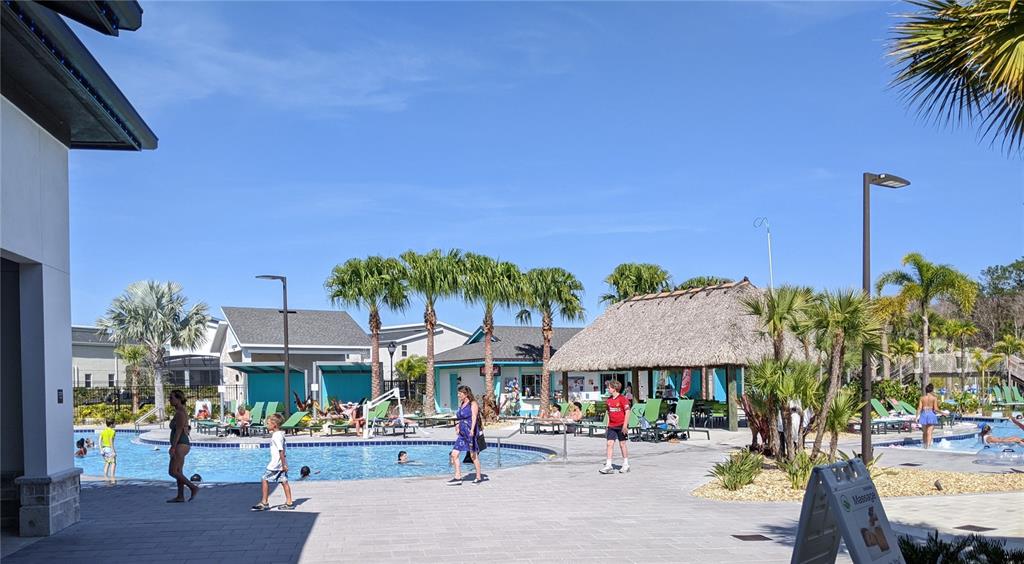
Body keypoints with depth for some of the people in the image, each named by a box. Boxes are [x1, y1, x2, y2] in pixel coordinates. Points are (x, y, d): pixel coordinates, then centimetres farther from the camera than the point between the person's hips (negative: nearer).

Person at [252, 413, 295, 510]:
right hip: (282, 462, 9)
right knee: (283, 481, 8)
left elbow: (281, 451, -21)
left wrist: (283, 465, -21)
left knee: (265, 479, 0)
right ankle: (289, 503, 8)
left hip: (276, 462, -9)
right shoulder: (280, 433, 13)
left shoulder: (276, 436, -17)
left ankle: (264, 503, 5)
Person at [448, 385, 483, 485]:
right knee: (454, 454, 0)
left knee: (474, 456, 0)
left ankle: (479, 477, 12)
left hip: (470, 433, -8)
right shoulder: (462, 404, 16)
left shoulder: (473, 404, -8)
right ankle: (458, 478, 3)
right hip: (462, 434, 8)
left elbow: (474, 417, -21)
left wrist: (472, 430, -33)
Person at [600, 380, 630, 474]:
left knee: (622, 444, 4)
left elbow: (627, 412, -12)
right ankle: (608, 466, -4)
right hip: (612, 426, 6)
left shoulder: (622, 398, -10)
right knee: (609, 444, -3)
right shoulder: (609, 400, 9)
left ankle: (626, 465, 18)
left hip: (621, 426, -6)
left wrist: (625, 425, -16)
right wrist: (608, 426, 15)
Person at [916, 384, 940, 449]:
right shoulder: (934, 398, -4)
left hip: (923, 415, 3)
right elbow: (935, 409, -9)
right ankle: (928, 446, -15)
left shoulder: (922, 398, 4)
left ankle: (925, 445, 25)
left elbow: (919, 408, -1)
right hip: (931, 414, -3)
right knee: (929, 432, -6)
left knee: (925, 432, 16)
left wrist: (917, 416, 0)